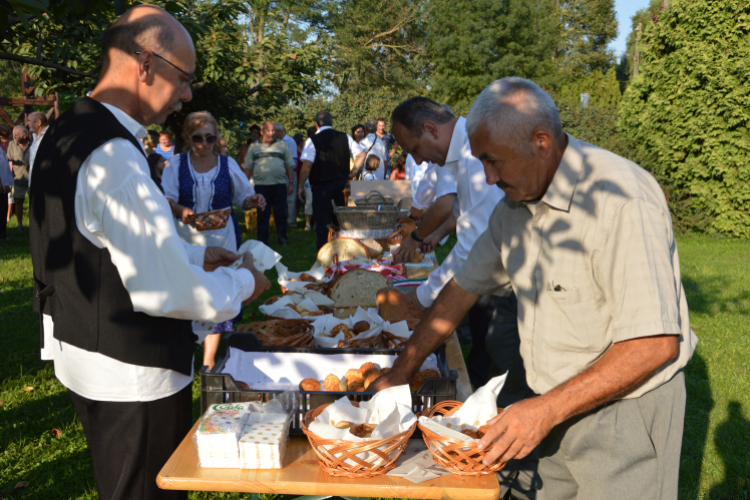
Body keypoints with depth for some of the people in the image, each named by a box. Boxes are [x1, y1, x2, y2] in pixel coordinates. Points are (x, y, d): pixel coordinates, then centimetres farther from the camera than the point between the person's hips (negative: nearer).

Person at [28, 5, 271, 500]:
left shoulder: (67, 133, 6)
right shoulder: (114, 156, -27)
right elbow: (166, 292, -27)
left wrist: (195, 255, 12)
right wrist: (242, 284, -9)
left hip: (86, 355, 10)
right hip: (131, 376, -10)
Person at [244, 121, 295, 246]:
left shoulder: (282, 145, 10)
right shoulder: (254, 147, 11)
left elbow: (290, 165, 9)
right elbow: (248, 167, 12)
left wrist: (291, 183, 2)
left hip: (280, 184, 0)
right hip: (261, 185, 0)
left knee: (281, 213, 3)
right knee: (262, 214, 3)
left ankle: (282, 238, 14)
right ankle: (262, 240, 10)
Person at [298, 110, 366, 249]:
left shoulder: (313, 140, -6)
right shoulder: (345, 138, 6)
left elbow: (307, 165, -13)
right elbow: (361, 155, 4)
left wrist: (301, 186, -4)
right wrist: (353, 173, 10)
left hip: (321, 185, -4)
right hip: (342, 184, 4)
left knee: (322, 222, 3)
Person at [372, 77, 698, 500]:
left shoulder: (622, 200, -25)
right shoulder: (517, 201, 1)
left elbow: (655, 344, -27)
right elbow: (466, 287, 9)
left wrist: (547, 409, -27)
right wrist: (401, 372, 7)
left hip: (625, 407, -6)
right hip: (561, 407, 7)